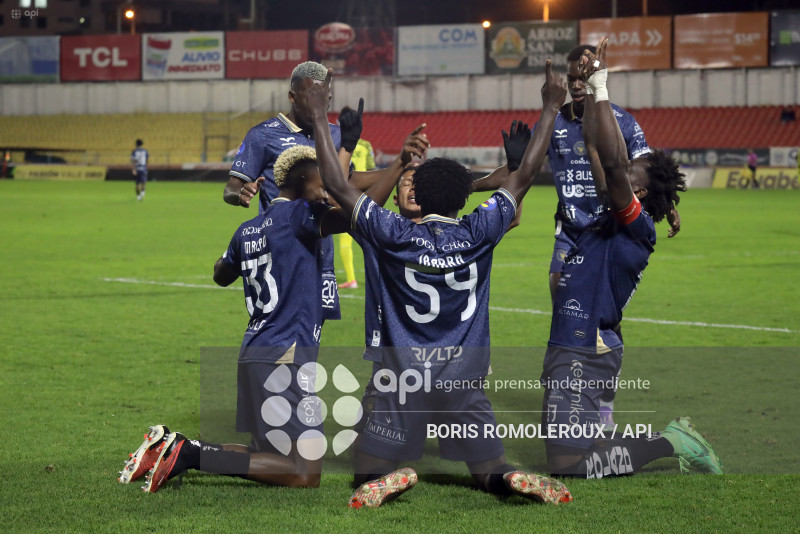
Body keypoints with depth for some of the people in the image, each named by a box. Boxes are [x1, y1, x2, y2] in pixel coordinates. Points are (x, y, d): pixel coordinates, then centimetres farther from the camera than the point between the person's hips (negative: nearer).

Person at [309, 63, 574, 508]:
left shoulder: (394, 236, -8)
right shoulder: (479, 234, -5)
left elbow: (338, 185, -4)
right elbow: (525, 176, 3)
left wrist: (320, 116, 2)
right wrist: (551, 108, 10)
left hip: (404, 377, -1)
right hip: (465, 378, 1)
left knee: (368, 473, 8)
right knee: (491, 473, 11)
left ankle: (390, 480, -26)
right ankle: (514, 481, -23)